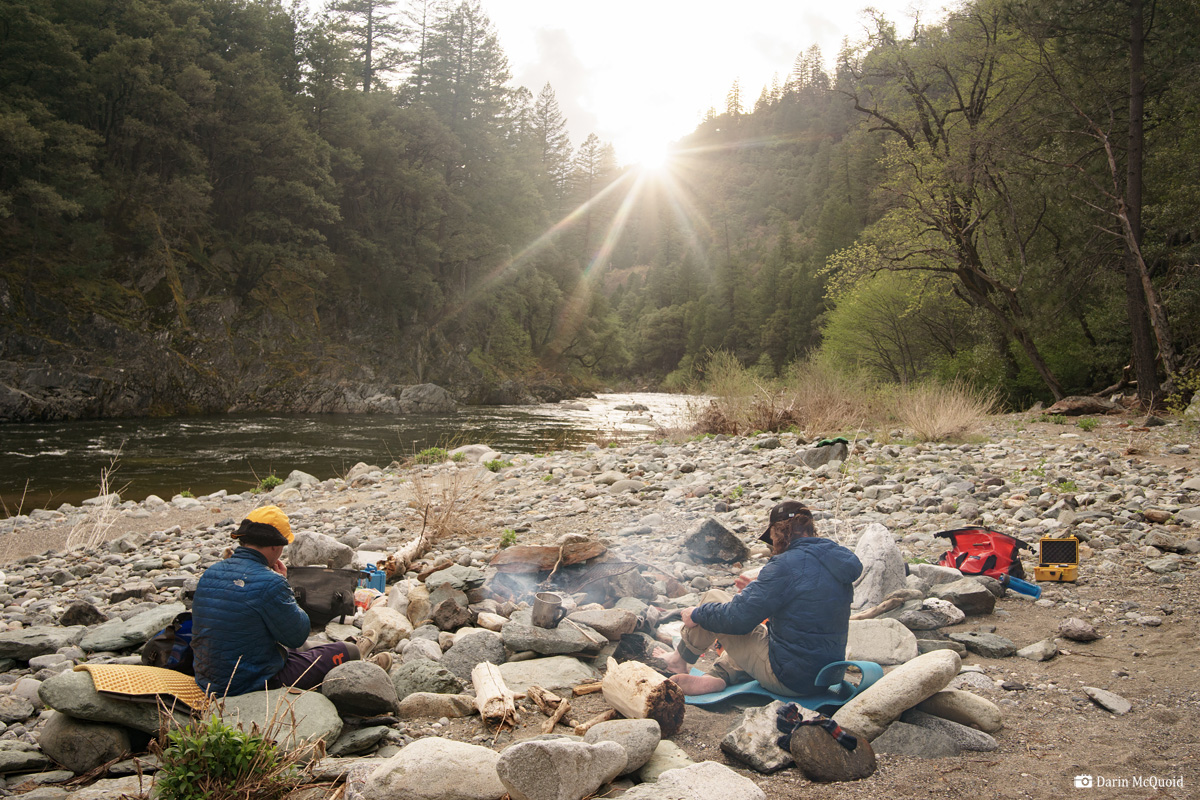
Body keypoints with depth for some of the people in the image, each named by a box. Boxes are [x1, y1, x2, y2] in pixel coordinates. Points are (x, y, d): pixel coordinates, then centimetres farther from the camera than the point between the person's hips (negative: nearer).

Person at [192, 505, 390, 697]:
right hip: (256, 684, -8)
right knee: (343, 652, 10)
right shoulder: (269, 583, -25)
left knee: (293, 652, 33)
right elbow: (298, 636, -13)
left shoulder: (209, 574, -1)